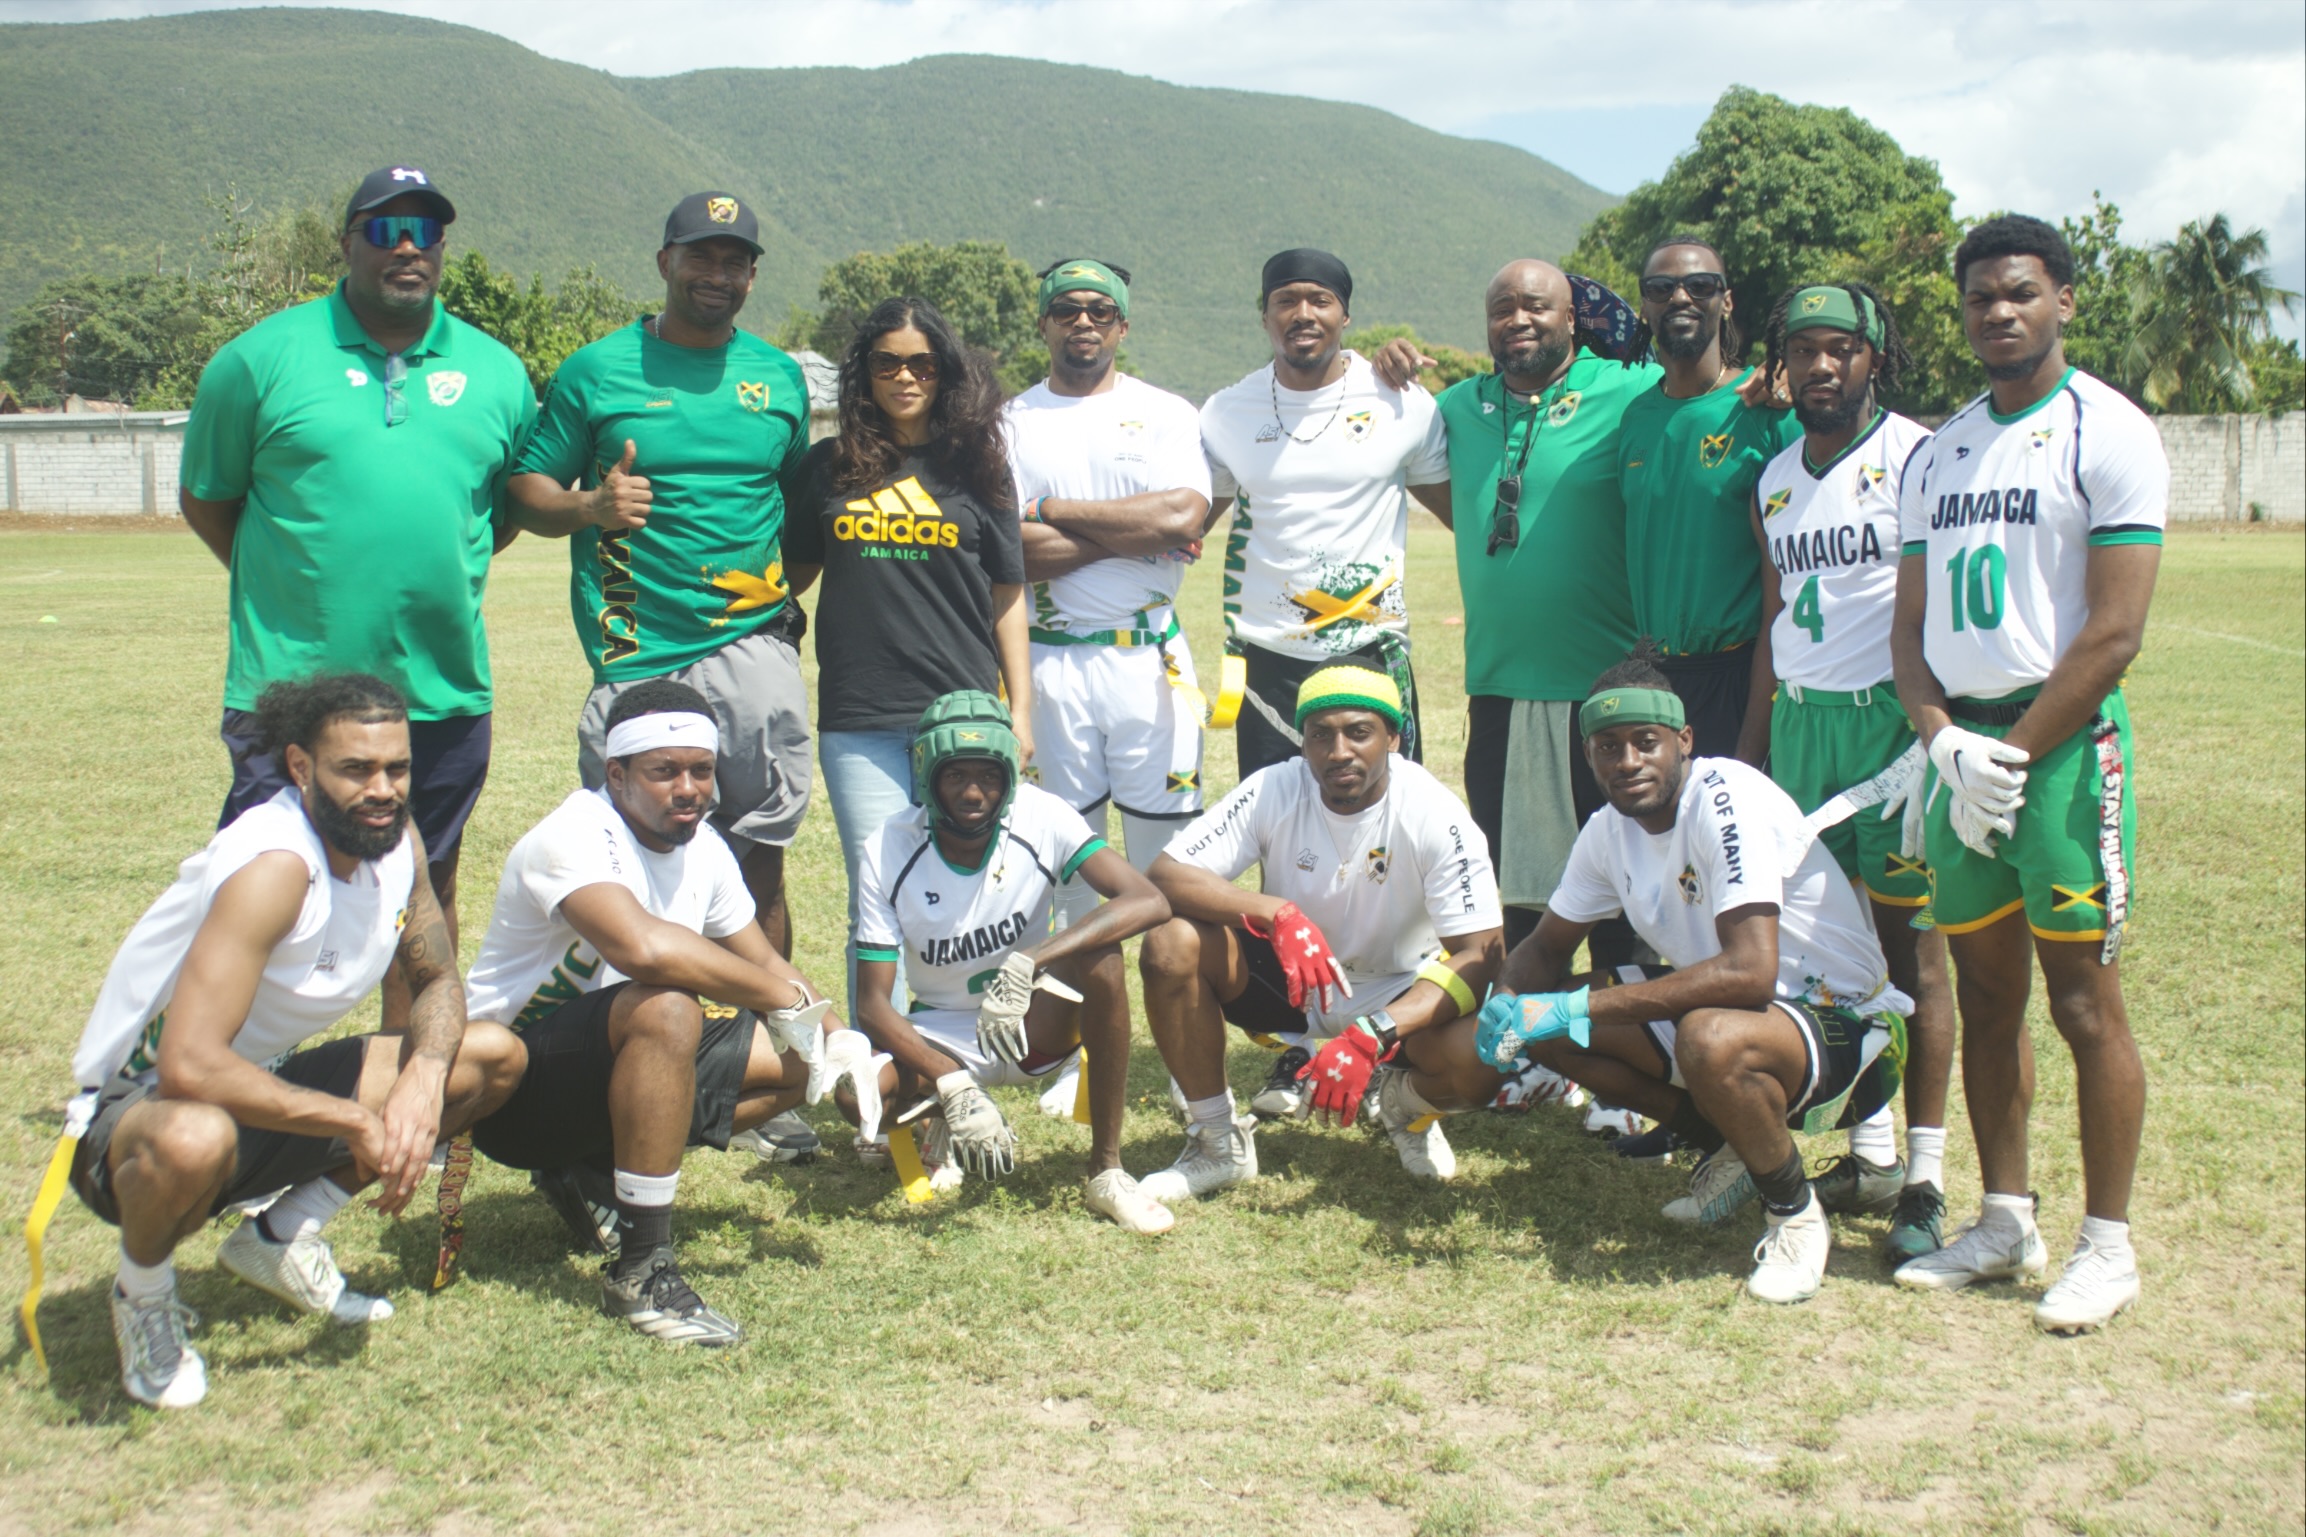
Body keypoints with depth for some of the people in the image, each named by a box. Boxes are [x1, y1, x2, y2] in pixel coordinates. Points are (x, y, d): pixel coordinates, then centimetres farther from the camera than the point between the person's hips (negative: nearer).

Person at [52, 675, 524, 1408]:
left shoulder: (394, 837, -7)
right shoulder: (273, 865, -30)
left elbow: (437, 980, 5)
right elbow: (188, 1066, -39)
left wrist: (424, 1077, -17)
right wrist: (356, 1121, -30)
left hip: (263, 1085, 8)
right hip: (137, 1109, -7)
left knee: (493, 1057, -1)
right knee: (194, 1139, -43)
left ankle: (283, 1236, 10)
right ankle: (144, 1293, -5)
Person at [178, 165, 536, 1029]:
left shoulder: (495, 372, 8)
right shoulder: (262, 357, 0)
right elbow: (204, 496, 7)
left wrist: (440, 571, 10)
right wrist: (285, 583, 3)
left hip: (445, 689, 3)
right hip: (292, 687, -3)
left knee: (426, 892, 14)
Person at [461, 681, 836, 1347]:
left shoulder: (702, 845, 3)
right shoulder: (574, 836, -23)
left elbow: (762, 960, 10)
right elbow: (644, 948, -41)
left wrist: (833, 1042, -8)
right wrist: (782, 997, -31)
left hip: (611, 1059, 9)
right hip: (510, 1086, -9)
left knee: (794, 1063, 2)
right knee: (665, 1008, -35)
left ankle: (592, 1174, 6)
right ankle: (641, 1272, -29)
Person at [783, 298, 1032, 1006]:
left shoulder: (976, 467, 9)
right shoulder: (826, 469, 10)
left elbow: (1006, 595, 9)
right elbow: (790, 574, 18)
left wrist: (1019, 710, 5)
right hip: (858, 718, 0)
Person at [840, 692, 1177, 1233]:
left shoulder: (1042, 819, -17)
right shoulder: (889, 853, -15)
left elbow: (1149, 901, -31)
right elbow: (872, 1003, -16)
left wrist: (1028, 964, -42)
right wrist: (954, 1086, -32)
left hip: (1034, 1025, 0)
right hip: (942, 1036, 0)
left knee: (1100, 959, -33)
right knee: (858, 1093, -31)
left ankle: (1106, 1170, -20)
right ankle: (946, 1118, 6)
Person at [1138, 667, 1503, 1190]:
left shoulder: (1436, 815, -22)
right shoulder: (1274, 791, -18)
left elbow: (1480, 953, -26)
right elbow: (1165, 873, -25)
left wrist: (1372, 1034, -40)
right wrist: (1277, 912, -42)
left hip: (1399, 993, -1)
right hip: (1289, 979, 1)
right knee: (1171, 944, -27)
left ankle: (1407, 1106, 7)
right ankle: (1219, 1142, -6)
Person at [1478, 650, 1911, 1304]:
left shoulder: (1728, 799, -24)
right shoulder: (1611, 830, 0)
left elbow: (1748, 973, -35)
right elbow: (1547, 945, 11)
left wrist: (1575, 1006, -34)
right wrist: (1510, 1003, -15)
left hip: (1847, 1028, -8)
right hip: (1733, 1008, 8)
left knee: (1711, 1038, -39)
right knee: (1549, 1026, -5)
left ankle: (1796, 1214, -10)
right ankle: (1730, 1152, 9)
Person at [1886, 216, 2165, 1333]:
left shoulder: (2107, 437, -5)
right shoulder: (1937, 455, 15)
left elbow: (2114, 632, -11)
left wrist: (2013, 753, -13)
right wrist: (1942, 738, -4)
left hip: (2063, 742, -6)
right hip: (1961, 751, 6)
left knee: (2083, 997, -3)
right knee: (1984, 991, 10)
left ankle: (2107, 1243, 7)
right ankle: (2006, 1222, 21)